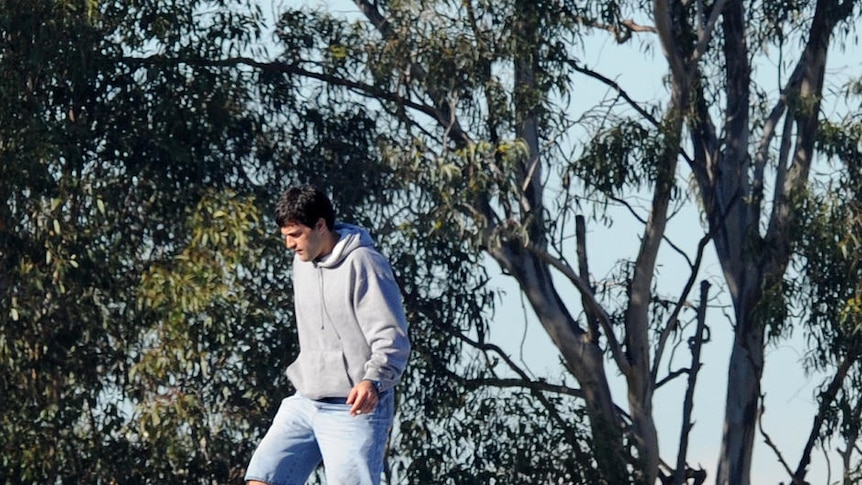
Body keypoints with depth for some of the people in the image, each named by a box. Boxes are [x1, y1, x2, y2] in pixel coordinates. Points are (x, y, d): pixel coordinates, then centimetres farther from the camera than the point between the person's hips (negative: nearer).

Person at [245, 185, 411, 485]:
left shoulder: (363, 264, -14)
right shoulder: (302, 262, 12)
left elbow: (392, 339, -19)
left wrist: (373, 381, -35)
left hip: (354, 408, -8)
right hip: (304, 404, 8)